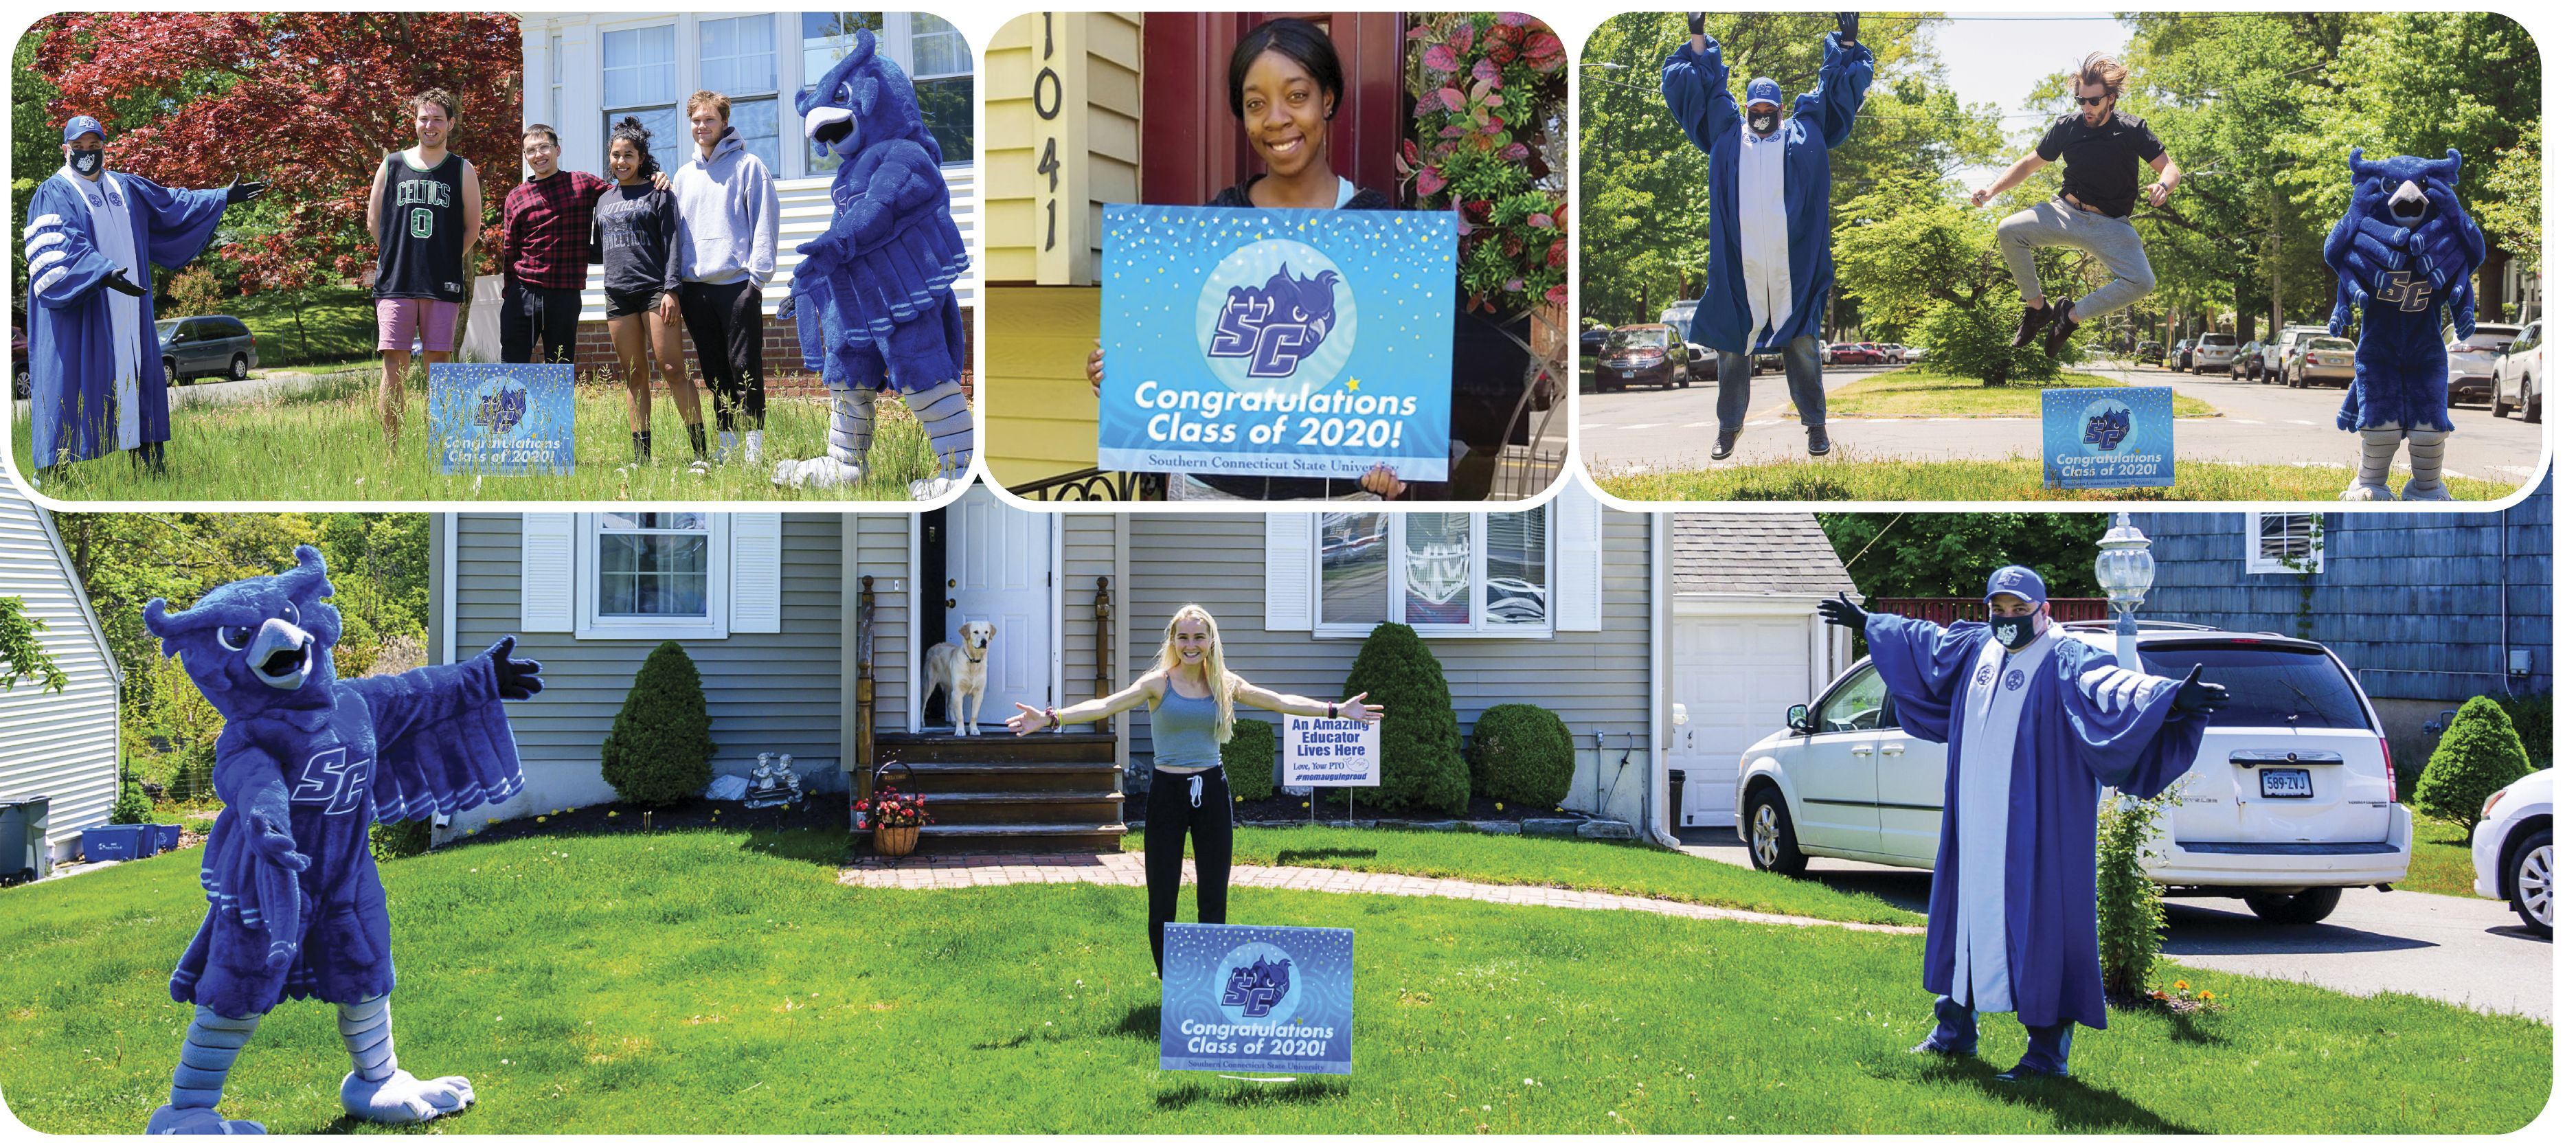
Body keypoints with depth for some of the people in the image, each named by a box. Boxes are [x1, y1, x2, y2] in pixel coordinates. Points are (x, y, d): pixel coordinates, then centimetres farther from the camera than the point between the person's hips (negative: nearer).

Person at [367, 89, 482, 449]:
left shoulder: (462, 170, 8)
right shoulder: (392, 165, 10)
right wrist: (402, 256, 9)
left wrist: (444, 259, 7)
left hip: (443, 285, 0)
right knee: (394, 367, -4)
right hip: (395, 283, 0)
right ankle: (389, 452, -1)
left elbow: (472, 229, 12)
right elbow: (373, 222, 15)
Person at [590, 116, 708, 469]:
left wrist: (672, 290, -12)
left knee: (672, 370, -11)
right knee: (634, 375, 4)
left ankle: (701, 452, -10)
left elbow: (672, 244, -3)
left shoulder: (658, 192, 3)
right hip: (618, 294, 5)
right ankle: (642, 458, 6)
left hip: (655, 290, -5)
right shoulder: (603, 199, 17)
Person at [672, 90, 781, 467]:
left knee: (744, 366, -5)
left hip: (737, 283, -5)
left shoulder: (748, 165, 2)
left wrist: (758, 274, -11)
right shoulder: (684, 175, 17)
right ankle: (725, 446, 13)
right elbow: (675, 229, 19)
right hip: (694, 285, 5)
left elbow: (764, 221, -3)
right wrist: (675, 284, 10)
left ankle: (753, 447, -2)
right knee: (714, 370, 8)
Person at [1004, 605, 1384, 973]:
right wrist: (1050, 718, -31)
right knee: (1162, 901, 0)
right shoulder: (1159, 683, -6)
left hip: (1212, 792, 3)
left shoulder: (1225, 684, 5)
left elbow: (1281, 702, 8)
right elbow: (1106, 705, -18)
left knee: (1214, 898, 8)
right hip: (1168, 793, -3)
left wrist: (1338, 710, 3)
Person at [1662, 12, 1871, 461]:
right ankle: (1729, 426, 17)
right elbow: (1702, 88, 17)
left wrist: (1847, 44, 10)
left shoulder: (1804, 135, 12)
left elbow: (1838, 90, 17)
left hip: (1793, 270, 0)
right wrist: (1698, 41, 11)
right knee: (1733, 348, 6)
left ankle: (1815, 423, 16)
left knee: (1802, 349, 4)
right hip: (1739, 272, 1)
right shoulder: (1727, 136, 13)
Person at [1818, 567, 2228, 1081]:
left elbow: (2113, 687, -27)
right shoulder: (1974, 650, 11)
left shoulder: (2066, 661, -10)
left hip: (2036, 830, -7)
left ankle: (2048, 1050, 0)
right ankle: (1955, 1028, 29)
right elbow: (1921, 640, 29)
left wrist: (2172, 697, -45)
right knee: (1967, 909, 15)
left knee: (2038, 923, -6)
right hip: (1975, 823, 7)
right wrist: (1865, 622, 40)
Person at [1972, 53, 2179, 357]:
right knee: (2008, 232, -24)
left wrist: (2162, 186, -29)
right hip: (2067, 212, 2)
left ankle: (2073, 314, -4)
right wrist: (1993, 189, -6)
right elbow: (2029, 164, 10)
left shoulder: (2132, 129, -6)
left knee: (2142, 282, -26)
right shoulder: (2066, 127, -1)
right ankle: (2037, 308, -7)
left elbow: (2171, 168, -3)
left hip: (2110, 226, -2)